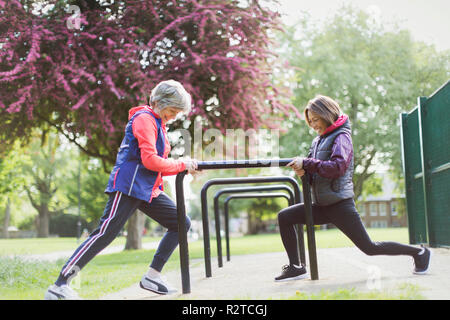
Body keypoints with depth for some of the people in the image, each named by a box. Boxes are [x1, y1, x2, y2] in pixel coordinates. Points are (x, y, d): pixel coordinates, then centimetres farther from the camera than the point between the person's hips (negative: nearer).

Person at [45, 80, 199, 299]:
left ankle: (152, 276, 5)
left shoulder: (158, 124, 22)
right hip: (128, 186, -10)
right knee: (105, 234, -16)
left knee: (181, 223, 5)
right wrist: (183, 165, -10)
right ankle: (60, 285, -12)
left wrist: (184, 167, 4)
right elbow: (149, 160, -19)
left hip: (148, 190, 10)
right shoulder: (144, 119, -8)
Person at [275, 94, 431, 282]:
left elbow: (337, 167, -24)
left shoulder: (341, 137, -9)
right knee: (284, 217, -2)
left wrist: (306, 163, -24)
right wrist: (303, 170, -8)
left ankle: (419, 252, 14)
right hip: (322, 206, 8)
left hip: (340, 204, -8)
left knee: (369, 247, -3)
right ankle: (296, 267, 2)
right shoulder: (318, 141, 16)